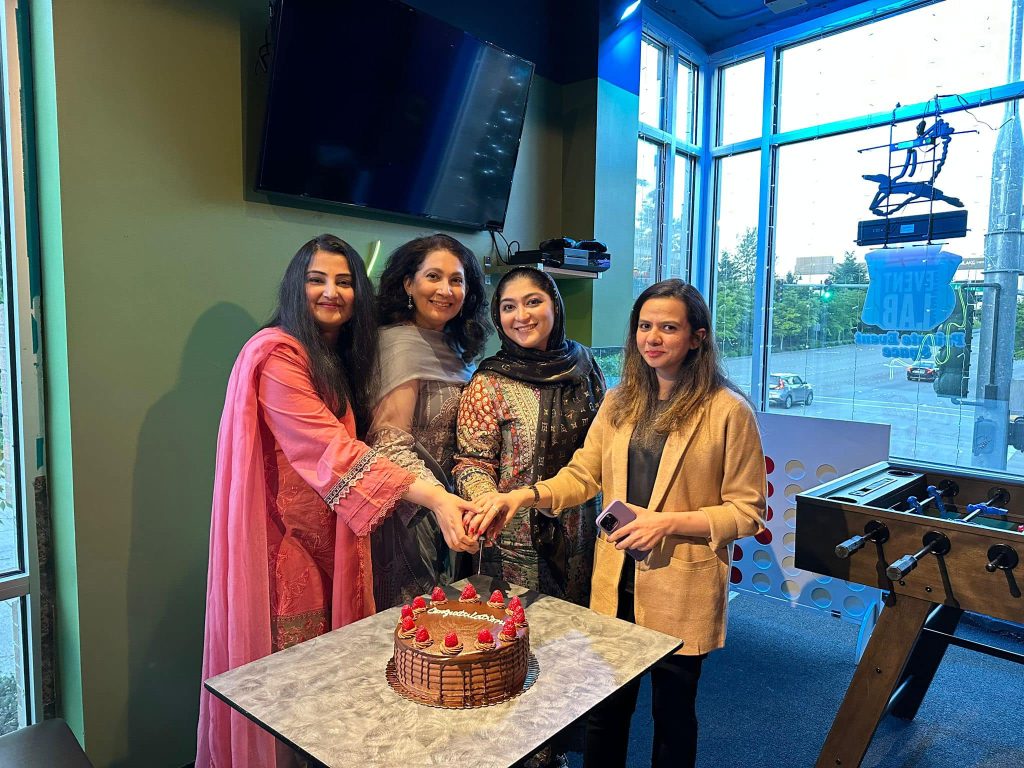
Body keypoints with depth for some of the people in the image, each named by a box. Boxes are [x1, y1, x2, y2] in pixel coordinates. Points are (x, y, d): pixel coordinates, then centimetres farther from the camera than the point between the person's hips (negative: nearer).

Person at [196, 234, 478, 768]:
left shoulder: (342, 359, 12)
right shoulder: (277, 354, -15)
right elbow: (329, 448, -25)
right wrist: (427, 496, -32)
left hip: (329, 536, 8)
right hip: (284, 541, -8)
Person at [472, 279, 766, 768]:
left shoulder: (728, 411, -11)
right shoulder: (619, 402, 5)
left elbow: (748, 512, -9)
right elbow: (582, 475, 2)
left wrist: (669, 522, -21)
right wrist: (524, 494, -14)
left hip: (680, 591, -3)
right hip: (616, 584, 4)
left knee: (673, 714, 19)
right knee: (604, 712, 18)